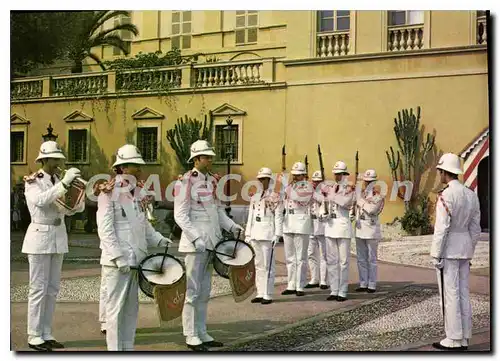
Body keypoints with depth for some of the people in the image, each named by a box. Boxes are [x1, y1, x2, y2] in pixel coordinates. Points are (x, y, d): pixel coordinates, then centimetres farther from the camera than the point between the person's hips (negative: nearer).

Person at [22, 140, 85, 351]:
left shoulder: (58, 182, 12)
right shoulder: (32, 182, -7)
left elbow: (70, 209, 12)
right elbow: (40, 200, -27)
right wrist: (64, 183, -32)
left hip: (58, 237, 7)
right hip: (40, 237, -7)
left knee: (52, 289, 9)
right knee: (39, 288, -4)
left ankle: (46, 334, 16)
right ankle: (34, 337, 3)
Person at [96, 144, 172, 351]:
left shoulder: (136, 192, 14)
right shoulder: (109, 193, -9)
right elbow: (105, 229, -14)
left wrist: (158, 240, 8)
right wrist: (118, 257, -19)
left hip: (136, 259, 8)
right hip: (117, 262, -8)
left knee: (132, 307, 13)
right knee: (116, 308, -1)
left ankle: (128, 347, 22)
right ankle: (114, 349, 7)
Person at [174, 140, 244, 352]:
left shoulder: (212, 180, 12)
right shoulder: (185, 182, -10)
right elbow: (180, 216, -14)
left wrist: (232, 226, 7)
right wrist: (196, 238, -22)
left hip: (212, 242, 8)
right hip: (195, 243, -8)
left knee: (205, 291, 13)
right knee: (192, 291, -2)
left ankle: (202, 333, 21)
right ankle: (191, 336, 6)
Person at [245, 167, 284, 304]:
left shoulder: (275, 197, -2)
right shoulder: (254, 198, 15)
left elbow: (278, 217, -5)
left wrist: (277, 235, -11)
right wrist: (247, 234, 13)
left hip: (268, 235, -6)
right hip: (255, 235, 6)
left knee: (267, 265, -4)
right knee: (258, 265, 9)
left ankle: (268, 295, -1)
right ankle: (260, 293, 15)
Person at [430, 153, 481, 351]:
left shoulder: (445, 196, -16)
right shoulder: (471, 195, 8)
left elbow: (441, 228, -18)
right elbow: (475, 228, 11)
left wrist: (437, 255, -13)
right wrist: (469, 253, 18)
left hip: (448, 249, -8)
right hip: (464, 248, 8)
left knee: (449, 294, -2)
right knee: (463, 293, 11)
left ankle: (454, 340, 3)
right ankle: (464, 338, 16)